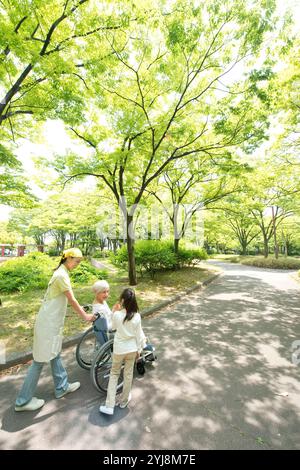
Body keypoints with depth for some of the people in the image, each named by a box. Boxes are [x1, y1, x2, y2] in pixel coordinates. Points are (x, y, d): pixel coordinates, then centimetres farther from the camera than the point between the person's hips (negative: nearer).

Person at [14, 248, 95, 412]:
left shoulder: (62, 272, 6)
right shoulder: (62, 275, -25)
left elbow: (69, 299, 14)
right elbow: (72, 300, -20)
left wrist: (81, 309, 16)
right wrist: (85, 316, -8)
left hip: (53, 320, 10)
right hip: (48, 322, -10)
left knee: (55, 354, 21)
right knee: (40, 360, 8)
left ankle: (61, 387, 38)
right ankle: (23, 401, 28)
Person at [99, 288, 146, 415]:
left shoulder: (117, 315, -21)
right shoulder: (137, 316, -17)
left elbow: (113, 327, 1)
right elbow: (138, 334, -7)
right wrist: (139, 350, 7)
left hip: (119, 349, -1)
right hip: (132, 349, 1)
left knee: (114, 374, 20)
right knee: (128, 374, 21)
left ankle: (109, 406, 21)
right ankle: (124, 401, 39)